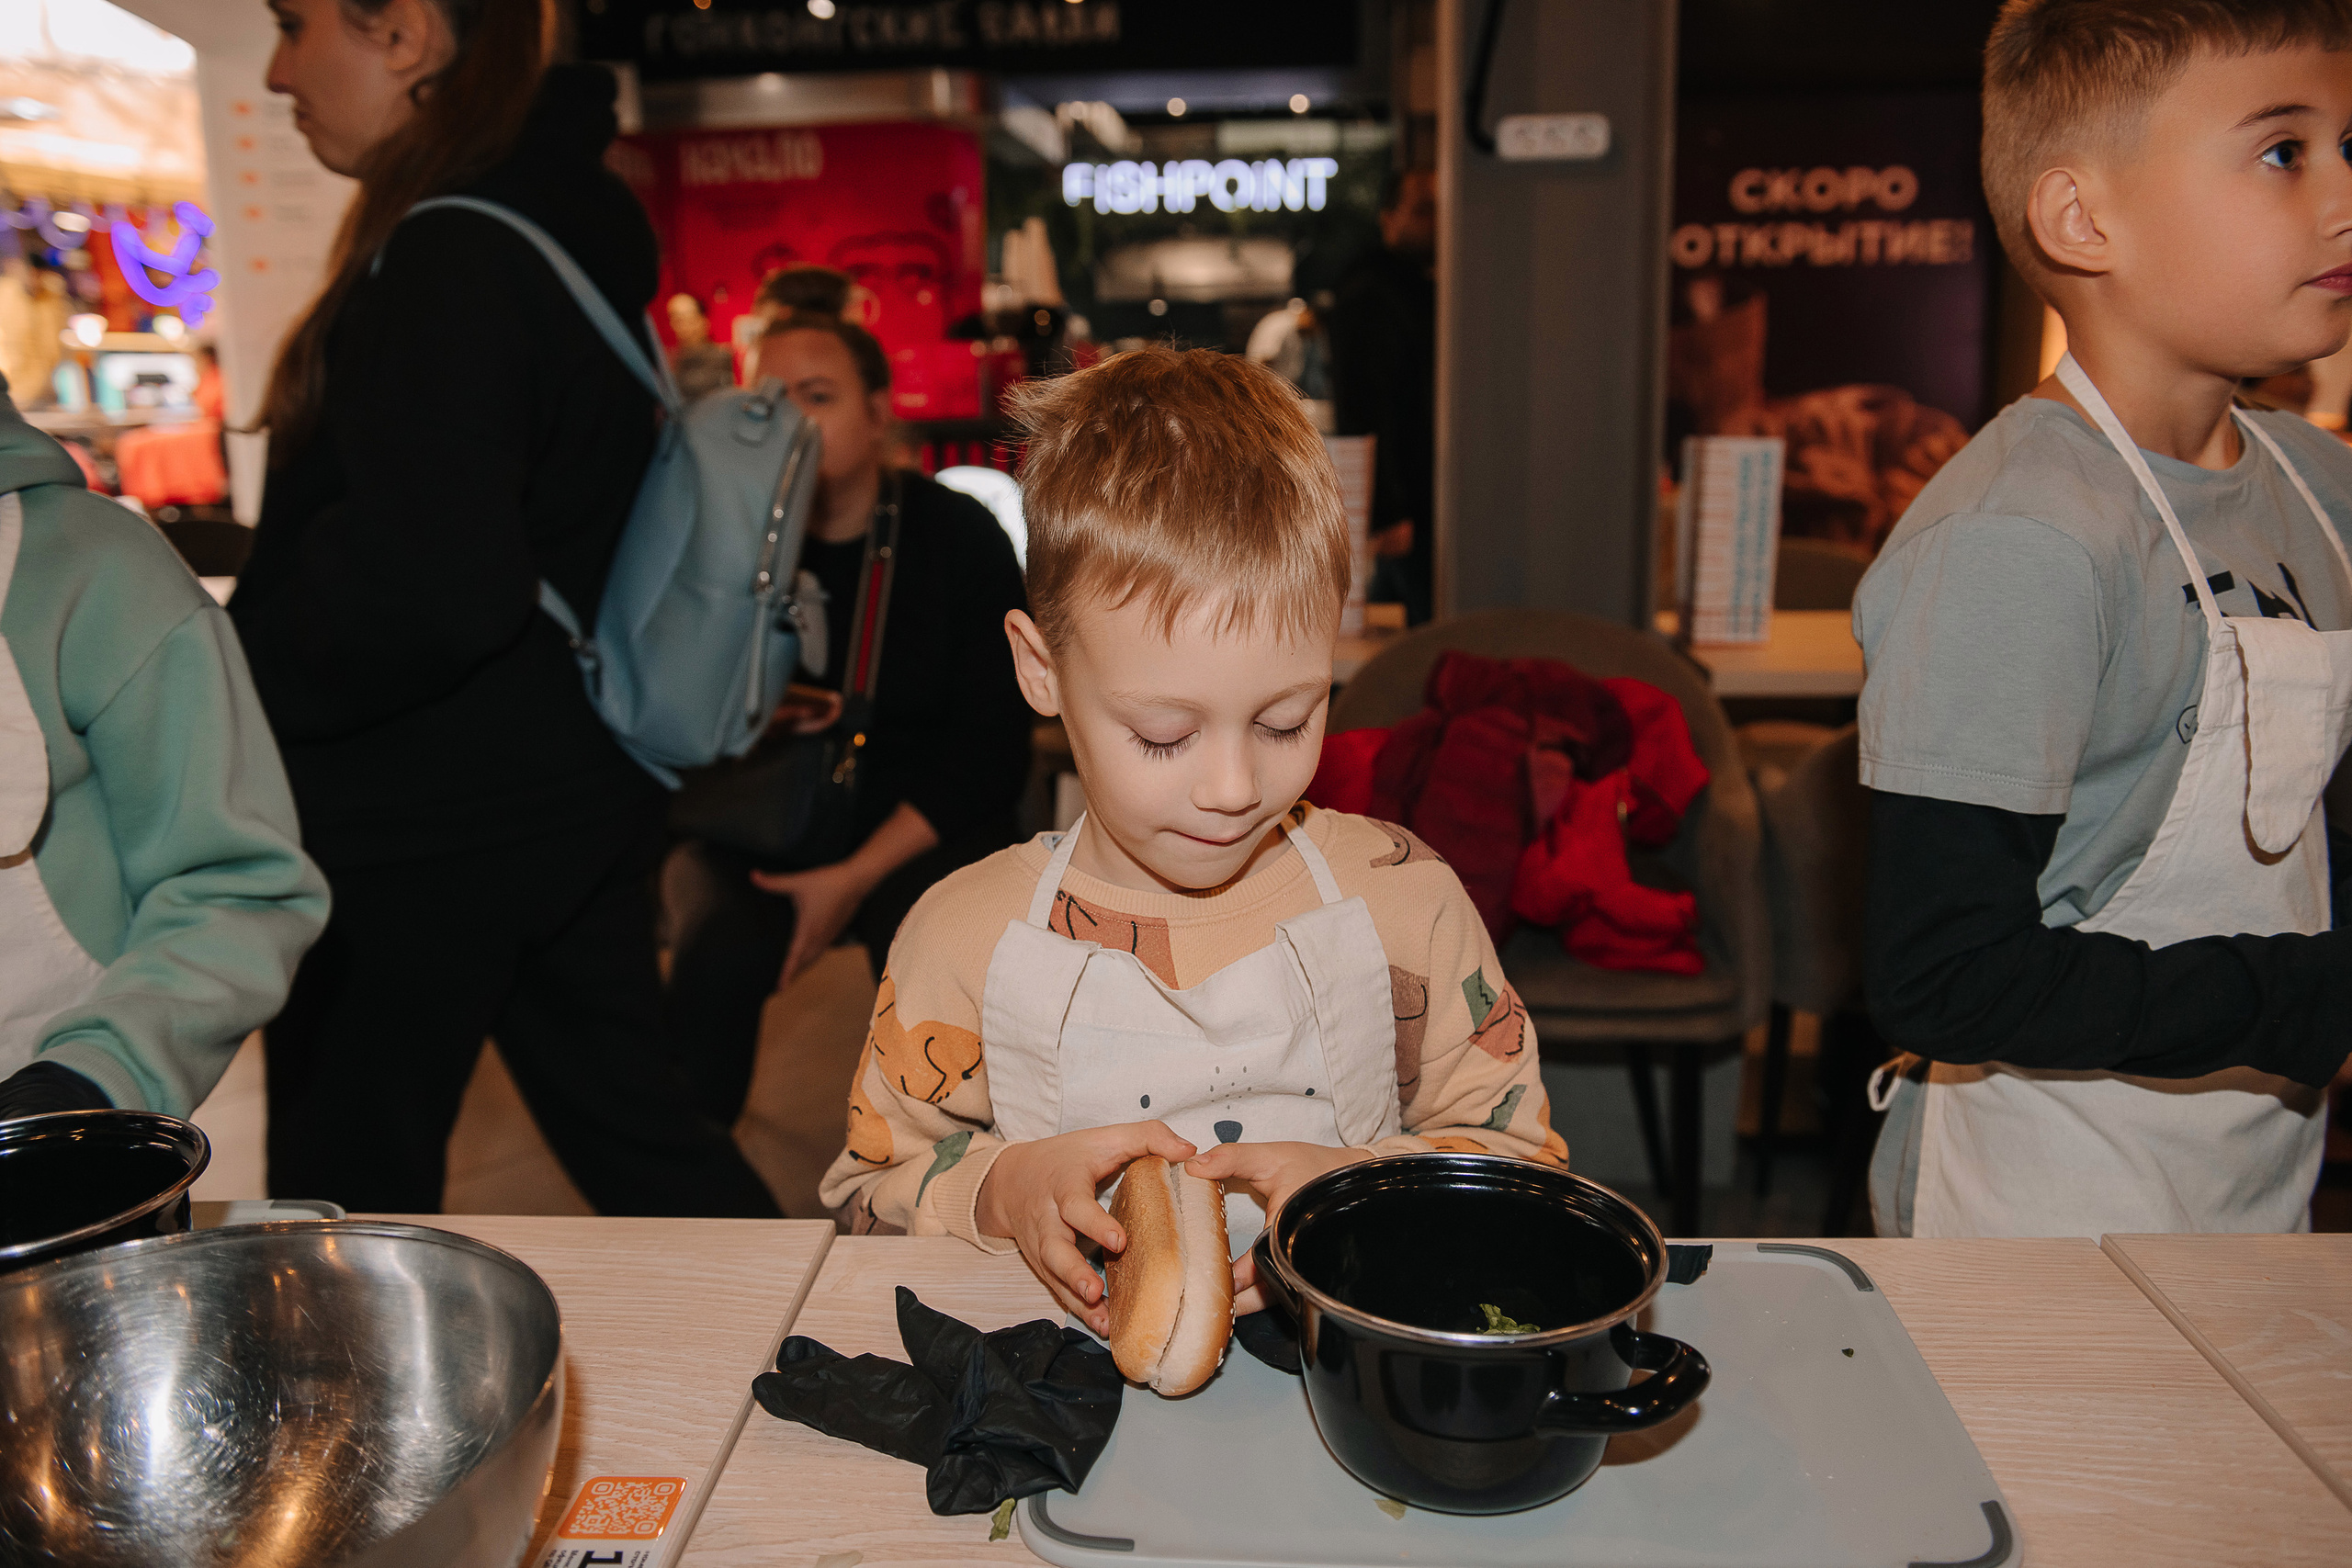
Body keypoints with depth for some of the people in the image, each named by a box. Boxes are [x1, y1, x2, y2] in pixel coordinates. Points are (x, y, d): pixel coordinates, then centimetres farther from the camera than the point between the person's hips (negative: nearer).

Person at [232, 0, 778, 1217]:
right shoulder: (568, 232, 10)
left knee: (348, 1195, 10)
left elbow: (429, 591, -28)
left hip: (424, 829, -9)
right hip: (578, 789, 9)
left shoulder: (449, 264, -20)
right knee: (626, 1122, 19)